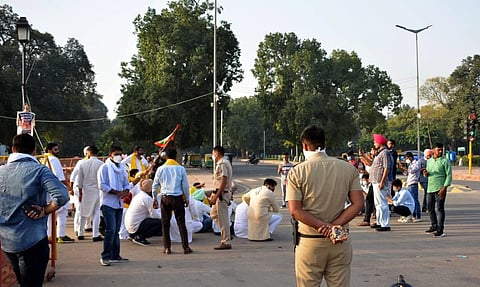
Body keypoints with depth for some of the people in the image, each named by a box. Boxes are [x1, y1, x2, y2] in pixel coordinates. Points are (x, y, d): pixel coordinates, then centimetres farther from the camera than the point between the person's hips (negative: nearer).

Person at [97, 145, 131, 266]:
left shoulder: (122, 168, 15)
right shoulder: (105, 167, -6)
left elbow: (126, 183, 19)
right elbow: (102, 185, -13)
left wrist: (125, 191, -4)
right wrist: (117, 192, -16)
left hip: (119, 204, 7)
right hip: (108, 203, -7)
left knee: (116, 230, 11)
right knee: (110, 230, -14)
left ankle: (115, 256, 18)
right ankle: (105, 256, -7)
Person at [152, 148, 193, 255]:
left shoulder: (161, 169, 1)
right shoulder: (180, 169, -3)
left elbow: (155, 185, 6)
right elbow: (185, 185, 1)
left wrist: (154, 198, 19)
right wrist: (187, 199, 12)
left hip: (165, 198, 1)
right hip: (178, 198, -1)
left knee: (165, 223, 9)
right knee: (181, 222, 3)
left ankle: (167, 247, 10)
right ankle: (186, 247, 1)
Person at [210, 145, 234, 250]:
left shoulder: (222, 164, -16)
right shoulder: (222, 163, 16)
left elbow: (224, 182, -22)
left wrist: (216, 196, -22)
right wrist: (214, 194, 20)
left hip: (222, 194, -11)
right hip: (221, 194, 11)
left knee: (223, 218, -5)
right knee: (213, 213, 19)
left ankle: (226, 242, 0)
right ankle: (226, 234, 20)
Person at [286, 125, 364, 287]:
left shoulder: (297, 172, -6)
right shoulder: (348, 169, 2)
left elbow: (295, 211, -13)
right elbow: (358, 204, -4)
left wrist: (325, 227, -15)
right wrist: (335, 226, -11)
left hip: (310, 242, -2)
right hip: (340, 242, 3)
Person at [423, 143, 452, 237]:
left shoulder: (445, 161, -5)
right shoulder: (429, 161, 13)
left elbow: (449, 175, -9)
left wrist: (444, 188, -18)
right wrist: (426, 173, -2)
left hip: (440, 189, -6)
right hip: (430, 189, 6)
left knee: (439, 209, -6)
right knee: (430, 208, 13)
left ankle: (440, 230, -3)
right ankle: (434, 226, 30)